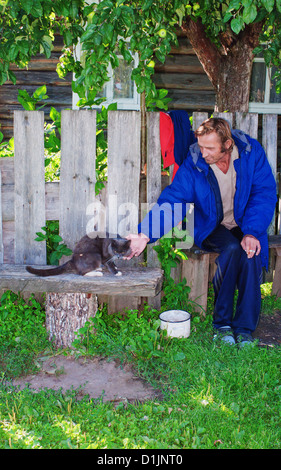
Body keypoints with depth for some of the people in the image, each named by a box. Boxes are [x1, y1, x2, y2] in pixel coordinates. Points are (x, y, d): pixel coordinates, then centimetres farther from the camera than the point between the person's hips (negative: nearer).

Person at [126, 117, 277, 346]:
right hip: (211, 228, -1)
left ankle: (245, 329, -17)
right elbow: (171, 202, -16)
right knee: (232, 249, -32)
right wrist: (145, 235, -30)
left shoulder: (252, 151, -11)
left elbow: (265, 193, -11)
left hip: (245, 225, 1)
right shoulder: (193, 164, -13)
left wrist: (252, 233, -23)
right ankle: (221, 323, -18)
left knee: (251, 253, -31)